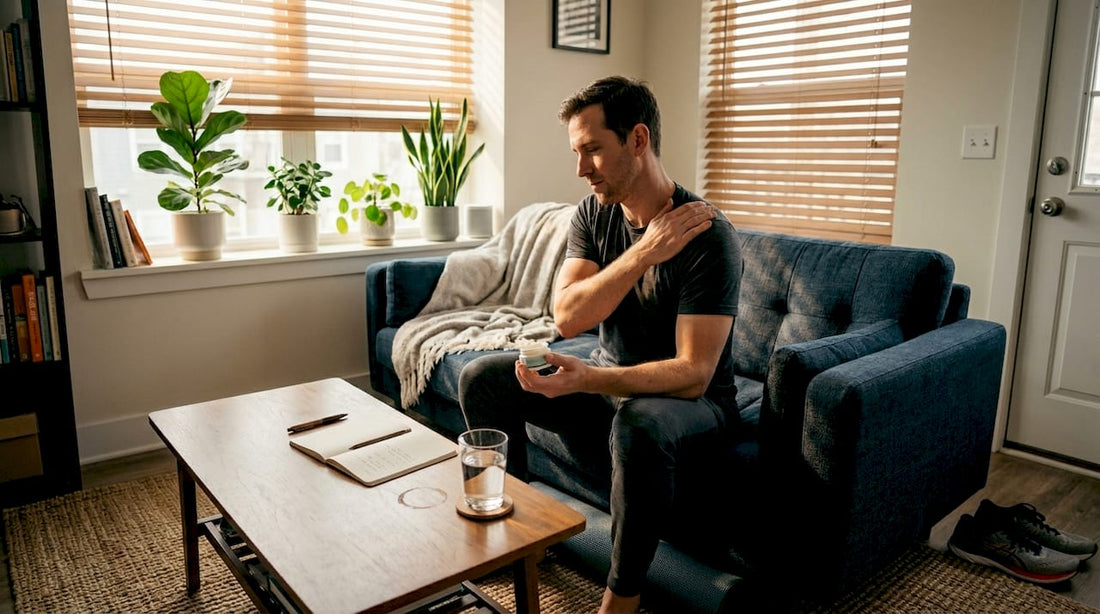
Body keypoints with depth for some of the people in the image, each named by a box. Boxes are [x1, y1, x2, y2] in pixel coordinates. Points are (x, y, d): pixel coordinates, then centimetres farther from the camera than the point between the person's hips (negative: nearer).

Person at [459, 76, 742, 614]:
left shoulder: (708, 236, -24)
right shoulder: (593, 213, -5)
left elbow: (693, 374, -27)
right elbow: (567, 318, -17)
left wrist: (586, 378, -39)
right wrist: (642, 254, -28)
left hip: (691, 398, -6)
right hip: (611, 378, 6)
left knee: (638, 424, -40)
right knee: (481, 378, -4)